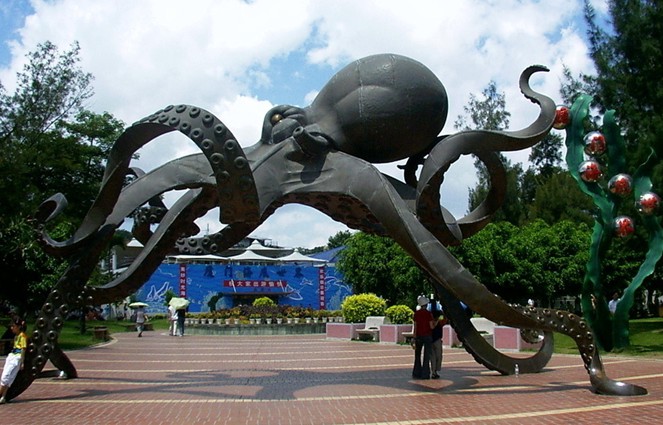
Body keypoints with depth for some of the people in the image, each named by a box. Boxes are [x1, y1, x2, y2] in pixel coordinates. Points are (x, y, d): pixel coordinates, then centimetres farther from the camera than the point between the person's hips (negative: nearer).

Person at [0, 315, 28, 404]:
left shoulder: (22, 336, -11)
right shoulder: (16, 336, 16)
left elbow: (23, 349, -13)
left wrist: (22, 362, -16)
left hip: (17, 358, -9)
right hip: (11, 356, 9)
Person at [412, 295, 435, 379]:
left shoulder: (416, 313, -1)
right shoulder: (428, 313, -9)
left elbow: (415, 326, 0)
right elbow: (431, 327, -10)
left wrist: (414, 338, 4)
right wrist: (435, 323, 10)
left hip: (419, 336, 3)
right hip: (427, 336, -3)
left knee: (417, 355, 14)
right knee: (426, 356, 3)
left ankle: (416, 374, 12)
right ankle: (425, 374, 2)